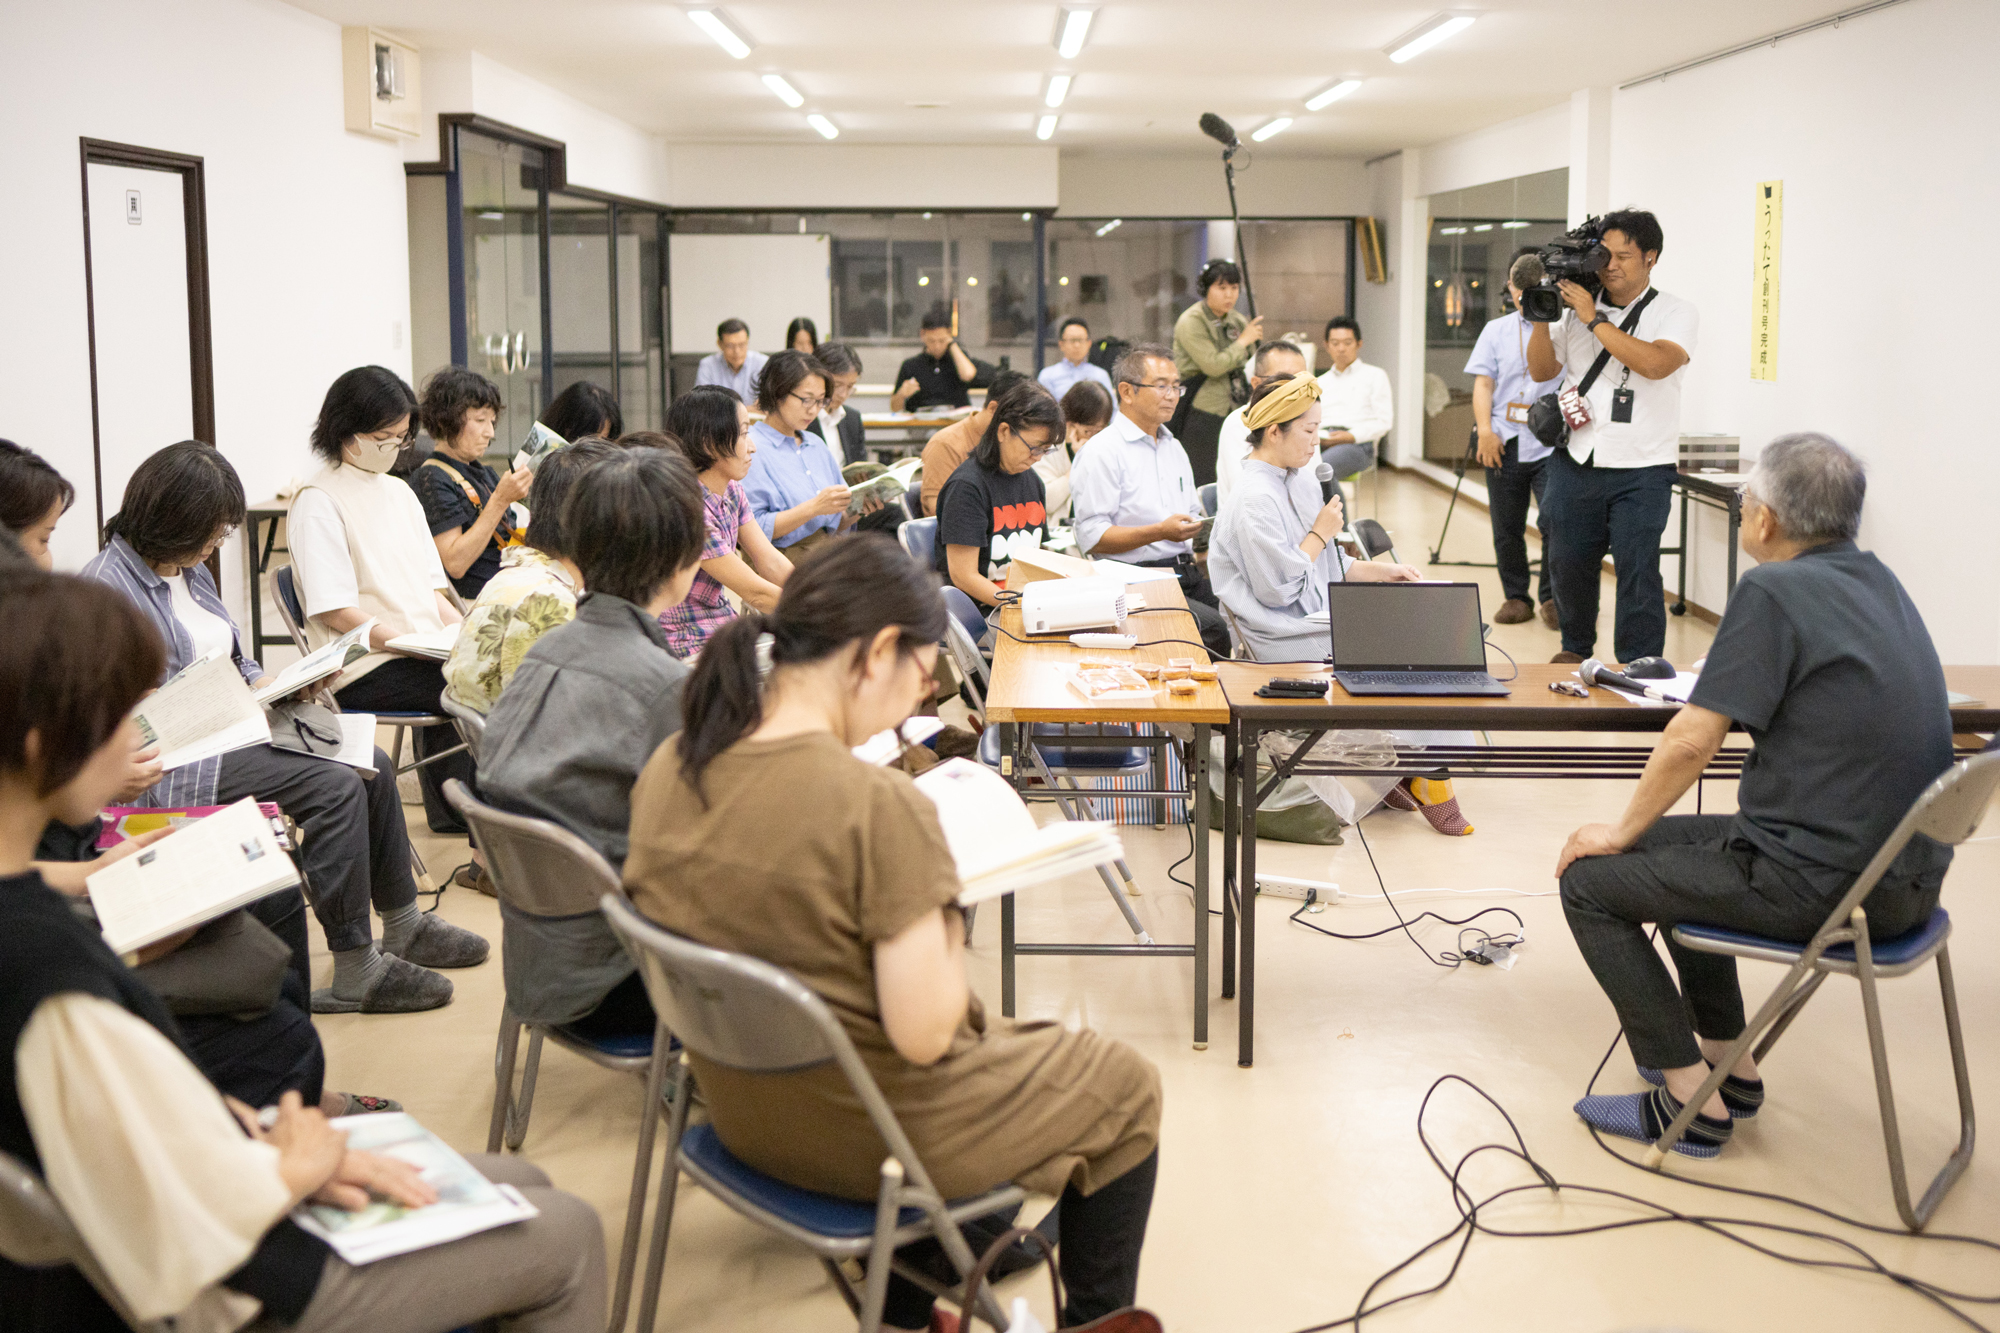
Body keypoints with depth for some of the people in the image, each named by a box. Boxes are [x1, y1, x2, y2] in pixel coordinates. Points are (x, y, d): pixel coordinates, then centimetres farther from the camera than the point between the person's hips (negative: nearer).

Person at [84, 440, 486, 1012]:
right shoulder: (108, 586, -16)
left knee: (372, 766, -1)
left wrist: (267, 681, 3)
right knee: (335, 786, -23)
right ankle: (354, 974, -17)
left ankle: (404, 927, 13)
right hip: (173, 760, -10)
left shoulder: (189, 568, 13)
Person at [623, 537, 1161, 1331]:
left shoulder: (670, 769, -8)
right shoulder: (880, 808, -30)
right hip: (868, 1135, -7)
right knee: (1128, 1086, 18)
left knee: (996, 1032, 35)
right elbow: (925, 1033, -27)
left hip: (742, 1108, 7)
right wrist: (945, 906, -10)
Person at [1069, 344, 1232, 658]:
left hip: (1186, 572, 7)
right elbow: (1091, 538, -12)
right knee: (1212, 627, -29)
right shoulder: (1102, 452, -4)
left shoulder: (1174, 447, 23)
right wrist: (1160, 532, -20)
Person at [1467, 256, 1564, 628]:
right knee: (1506, 527, 6)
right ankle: (1516, 597, 20)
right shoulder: (1496, 330, 13)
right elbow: (1483, 383, 7)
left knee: (1554, 522, -12)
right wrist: (1485, 429, -6)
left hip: (1552, 444, -3)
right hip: (1505, 443, 3)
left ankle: (1551, 598, 4)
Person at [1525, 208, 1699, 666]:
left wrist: (1594, 320, -18)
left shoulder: (1676, 314, -2)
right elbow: (1541, 370, 11)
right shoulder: (1576, 308, 9)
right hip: (1576, 461, 4)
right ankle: (1576, 648, 31)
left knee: (1637, 568, -8)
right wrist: (1541, 318, -6)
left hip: (1642, 470, -4)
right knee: (1569, 562, 10)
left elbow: (1655, 362, -21)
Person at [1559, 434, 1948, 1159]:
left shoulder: (1773, 591, -17)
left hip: (1821, 882, -9)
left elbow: (1692, 741, -17)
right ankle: (1729, 1062, 33)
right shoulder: (1878, 581, 10)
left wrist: (1623, 830, -2)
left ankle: (1690, 1100, 7)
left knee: (1592, 881, 5)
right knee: (1667, 846, 28)